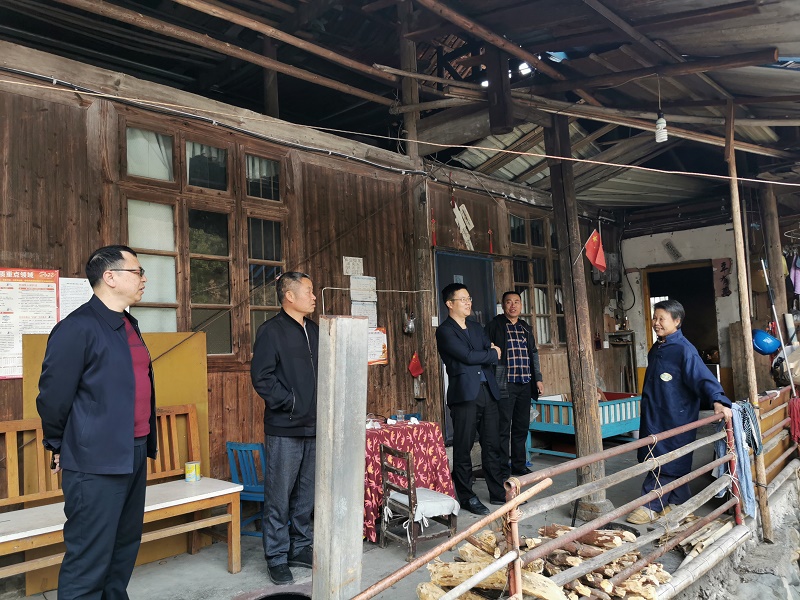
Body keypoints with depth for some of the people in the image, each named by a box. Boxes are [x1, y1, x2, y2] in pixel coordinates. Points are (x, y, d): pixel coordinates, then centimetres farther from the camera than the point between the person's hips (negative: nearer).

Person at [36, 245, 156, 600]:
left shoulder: (128, 325, 13)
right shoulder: (78, 327, -14)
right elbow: (53, 395, -12)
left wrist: (144, 445, 17)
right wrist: (59, 447, 1)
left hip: (134, 456, 9)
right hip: (96, 463, -8)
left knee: (125, 548, 18)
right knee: (89, 560, 1)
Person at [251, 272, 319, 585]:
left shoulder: (315, 331, 13)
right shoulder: (271, 331, -8)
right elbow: (261, 377, -13)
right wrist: (290, 402, -14)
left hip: (314, 428, 6)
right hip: (284, 429, -6)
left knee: (306, 494, 15)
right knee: (279, 497, 3)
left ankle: (300, 548, 29)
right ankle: (277, 557, 16)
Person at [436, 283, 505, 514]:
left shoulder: (476, 327, 19)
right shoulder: (445, 331, -6)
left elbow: (494, 354, 13)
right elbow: (468, 356, -14)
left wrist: (482, 356, -7)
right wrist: (492, 354, 1)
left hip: (487, 392, 7)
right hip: (465, 394, -7)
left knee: (492, 445, 12)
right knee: (463, 449, 0)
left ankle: (497, 493, 23)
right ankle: (466, 497, 12)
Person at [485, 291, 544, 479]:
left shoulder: (525, 328, 17)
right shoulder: (494, 325, -2)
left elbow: (534, 354, 23)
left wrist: (538, 378, 17)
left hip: (525, 385, 6)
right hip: (505, 385, -6)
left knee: (522, 427, 12)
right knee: (503, 427, -4)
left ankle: (519, 465, 23)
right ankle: (503, 469, 4)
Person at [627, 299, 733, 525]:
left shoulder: (684, 349, -14)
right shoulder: (655, 350, 12)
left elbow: (703, 377, -23)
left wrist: (717, 400, -37)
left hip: (676, 418, -8)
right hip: (654, 417, 8)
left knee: (665, 463, -3)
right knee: (673, 463, 16)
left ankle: (651, 506, 3)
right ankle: (679, 501, 28)